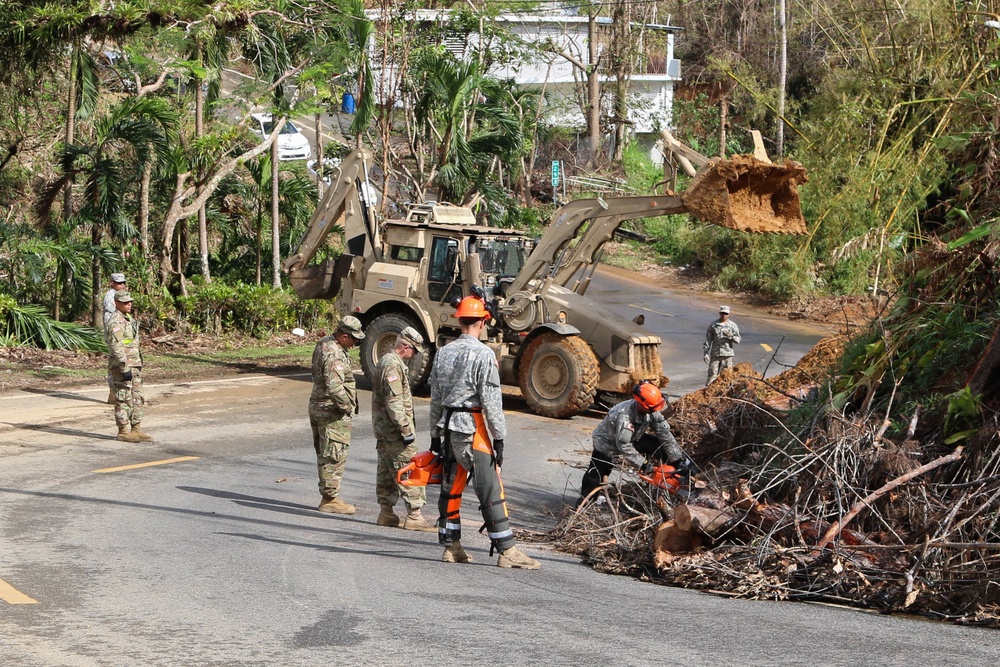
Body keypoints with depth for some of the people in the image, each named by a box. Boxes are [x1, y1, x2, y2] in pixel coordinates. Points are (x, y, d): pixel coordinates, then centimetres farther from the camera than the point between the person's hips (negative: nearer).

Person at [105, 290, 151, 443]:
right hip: (122, 367, -10)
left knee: (138, 399, 11)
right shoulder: (116, 322, -16)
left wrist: (138, 366, 23)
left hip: (134, 366, 10)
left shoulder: (129, 319, 16)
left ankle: (136, 429, 17)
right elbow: (116, 348, -22)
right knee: (124, 401, -4)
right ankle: (124, 432, 1)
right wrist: (125, 368, -25)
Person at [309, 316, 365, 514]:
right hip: (332, 413, -10)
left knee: (325, 455, 15)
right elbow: (334, 387, -31)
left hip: (318, 407, 10)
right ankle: (330, 499, 0)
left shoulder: (324, 342, 8)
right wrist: (347, 406, -17)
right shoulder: (334, 355, -24)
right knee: (335, 456, -4)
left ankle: (328, 496, 22)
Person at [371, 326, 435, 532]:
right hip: (394, 430, -11)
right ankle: (414, 516, -8)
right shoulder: (393, 366, -18)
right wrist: (406, 429, -22)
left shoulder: (386, 361, 16)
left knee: (386, 472, 13)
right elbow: (394, 402, -24)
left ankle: (386, 513, 18)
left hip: (383, 430, 11)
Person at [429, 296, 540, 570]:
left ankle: (451, 547, 17)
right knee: (491, 490, -6)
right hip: (472, 427, -7)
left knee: (451, 487, 13)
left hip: (446, 428, 7)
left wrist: (435, 435, 20)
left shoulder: (443, 353, 9)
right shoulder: (483, 355, -11)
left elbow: (435, 398, 14)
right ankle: (507, 550, -7)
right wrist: (499, 437, -10)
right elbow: (491, 401, -14)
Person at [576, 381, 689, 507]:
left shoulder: (652, 411, -21)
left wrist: (679, 460, -15)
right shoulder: (624, 415, -41)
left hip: (633, 438, 6)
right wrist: (643, 464, -32)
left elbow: (665, 434, -14)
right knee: (595, 479, -7)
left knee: (662, 446, -6)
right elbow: (624, 446, -36)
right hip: (606, 443, -6)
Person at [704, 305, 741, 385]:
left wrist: (730, 336, -21)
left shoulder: (732, 325, 4)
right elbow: (708, 340, 7)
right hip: (715, 354, 0)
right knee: (712, 374, -3)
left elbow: (738, 339, 0)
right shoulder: (713, 325, 5)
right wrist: (706, 353, 1)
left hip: (727, 354, 0)